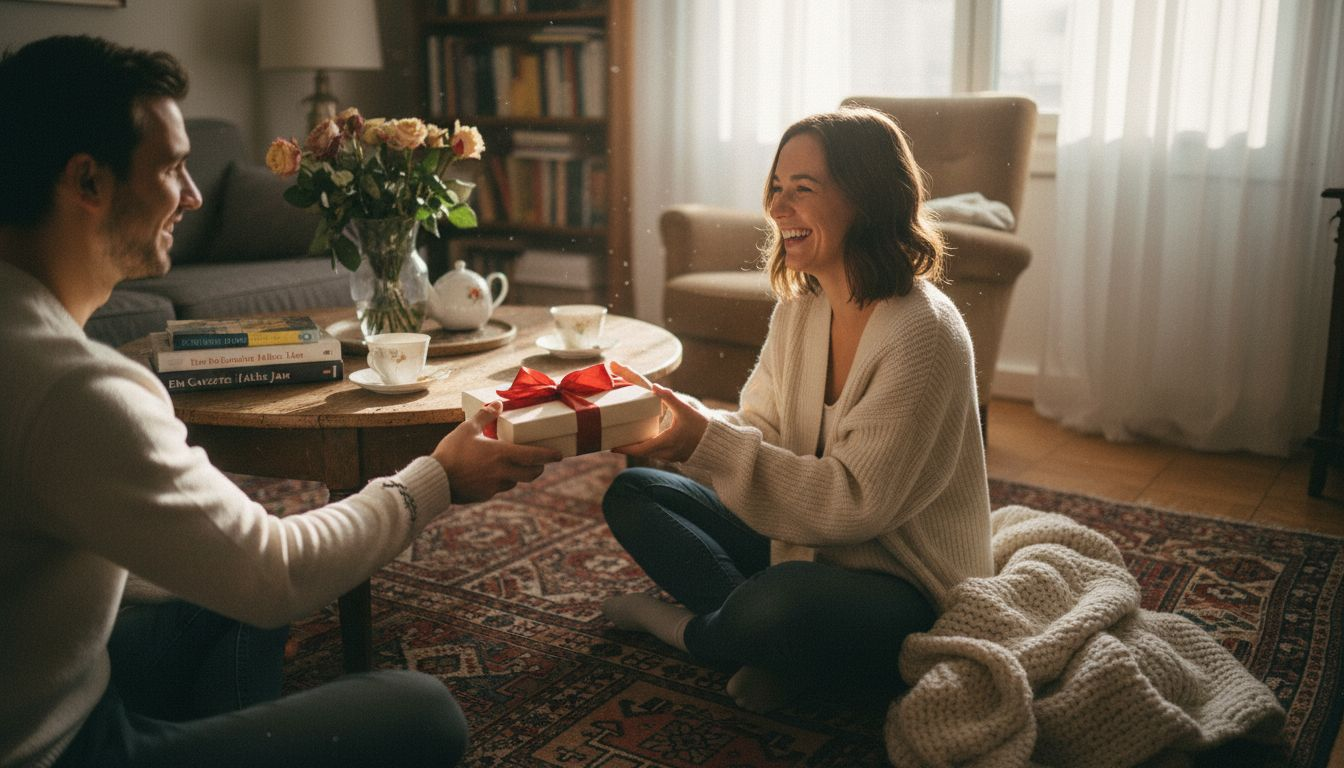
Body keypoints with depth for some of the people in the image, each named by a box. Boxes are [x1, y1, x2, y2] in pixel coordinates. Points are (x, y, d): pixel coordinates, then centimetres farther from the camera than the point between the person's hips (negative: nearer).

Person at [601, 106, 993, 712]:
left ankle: (686, 627, -4)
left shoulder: (924, 333, -23)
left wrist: (708, 443, -30)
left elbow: (853, 504, -26)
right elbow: (760, 432, 3)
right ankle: (772, 652, -11)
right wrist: (682, 421, -16)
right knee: (631, 494, 3)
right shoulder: (798, 308, 2)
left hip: (908, 591, -8)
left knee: (779, 603, -39)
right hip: (802, 544, 8)